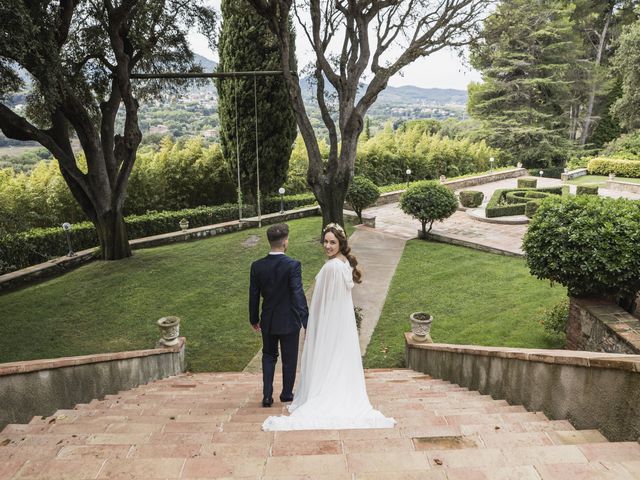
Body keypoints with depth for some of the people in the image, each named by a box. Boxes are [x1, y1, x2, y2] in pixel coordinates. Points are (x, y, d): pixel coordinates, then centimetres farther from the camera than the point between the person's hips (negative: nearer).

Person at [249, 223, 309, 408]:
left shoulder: (257, 266, -7)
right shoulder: (293, 265, -20)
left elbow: (253, 296, 0)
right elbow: (298, 296, -24)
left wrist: (254, 319, 14)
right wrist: (307, 324, -22)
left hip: (268, 321, 3)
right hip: (289, 321, -3)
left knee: (268, 356, 21)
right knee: (289, 359, 15)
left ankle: (267, 396, 17)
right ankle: (287, 394, 31)